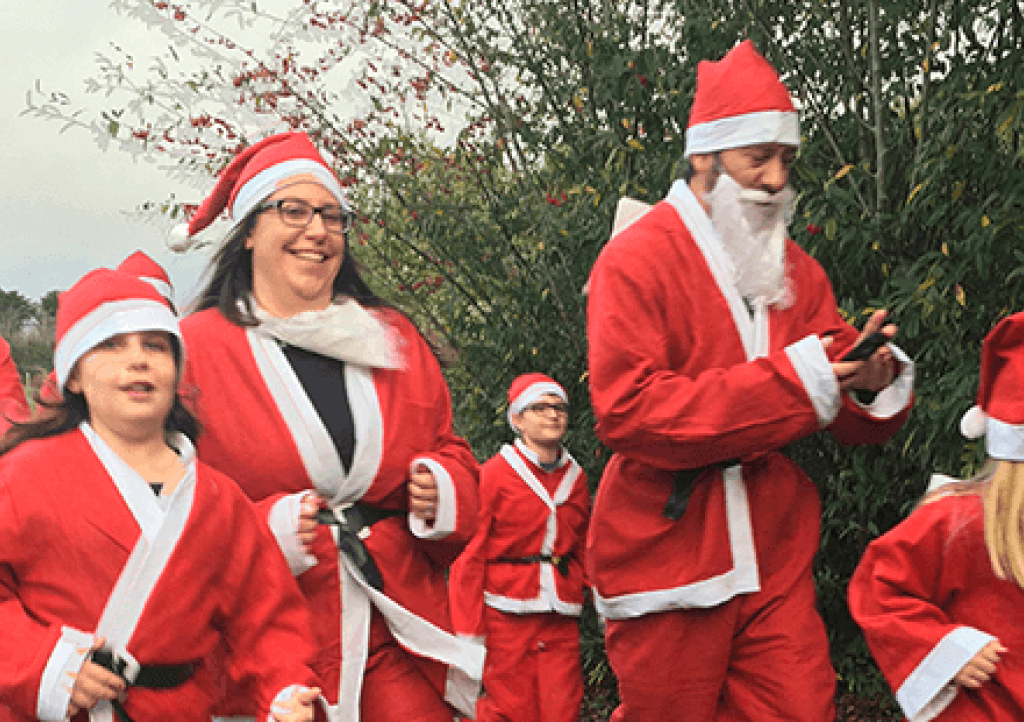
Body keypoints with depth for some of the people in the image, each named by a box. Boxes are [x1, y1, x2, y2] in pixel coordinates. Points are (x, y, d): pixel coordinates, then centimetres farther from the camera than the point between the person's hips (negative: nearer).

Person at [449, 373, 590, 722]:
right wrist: (469, 632, -10)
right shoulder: (494, 474, -4)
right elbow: (469, 554, -6)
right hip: (507, 613, -4)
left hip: (561, 618, 4)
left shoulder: (575, 477, 12)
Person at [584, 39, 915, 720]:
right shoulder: (636, 261, -7)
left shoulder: (797, 271, 12)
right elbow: (626, 410, -20)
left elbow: (853, 424, 9)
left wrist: (869, 385, -16)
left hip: (775, 559, 5)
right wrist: (786, 384, -24)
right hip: (668, 556, -5)